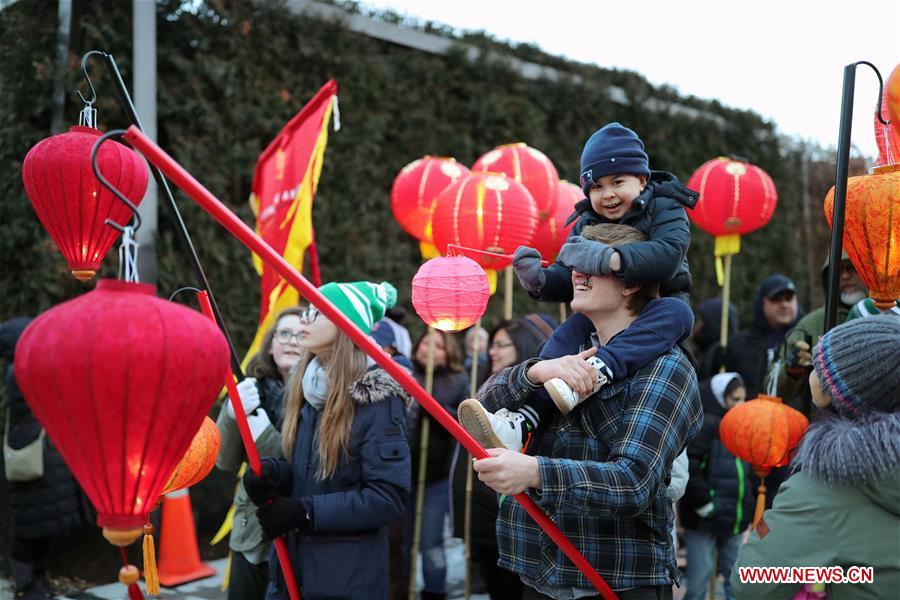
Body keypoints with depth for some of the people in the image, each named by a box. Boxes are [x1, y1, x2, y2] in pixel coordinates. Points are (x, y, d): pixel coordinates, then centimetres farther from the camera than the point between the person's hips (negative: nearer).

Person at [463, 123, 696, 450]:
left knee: (677, 310, -36)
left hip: (658, 314, -4)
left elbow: (667, 255, -30)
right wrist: (540, 281, -25)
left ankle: (597, 370, -59)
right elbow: (567, 280, 0)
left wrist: (609, 259, -44)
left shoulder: (665, 210, -10)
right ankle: (522, 422, -37)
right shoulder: (587, 224, 5)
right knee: (570, 331, -24)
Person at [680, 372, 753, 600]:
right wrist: (704, 505, -18)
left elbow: (749, 471, 21)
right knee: (699, 578, -2)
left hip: (734, 519, 8)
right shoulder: (704, 425, -14)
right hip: (703, 520, -8)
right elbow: (689, 468, -23)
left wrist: (749, 505, 11)